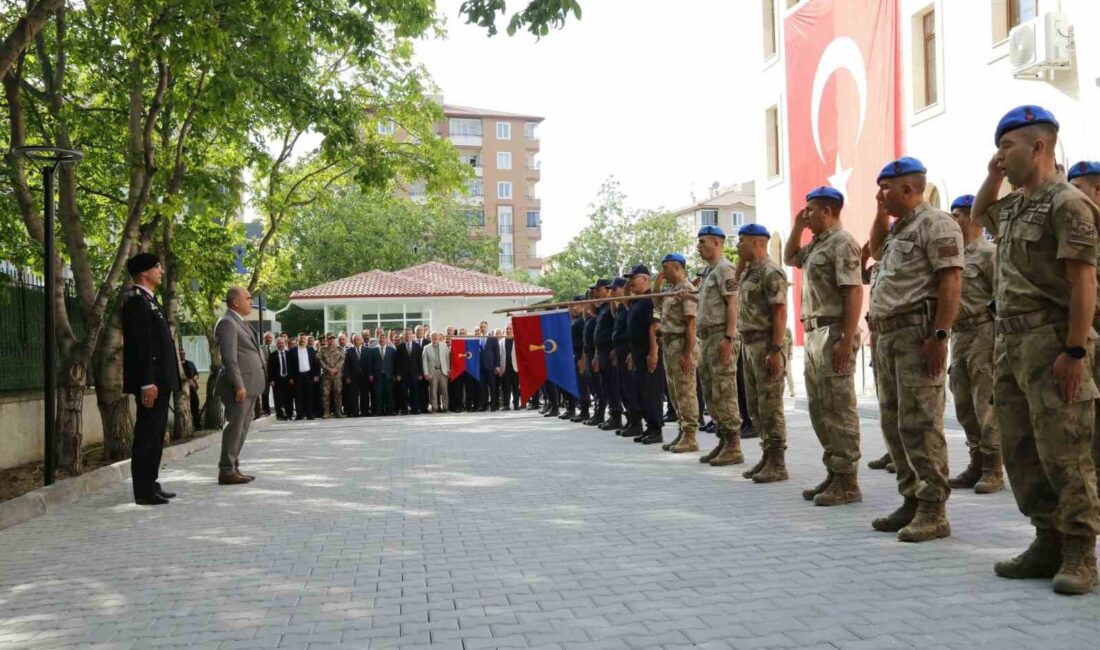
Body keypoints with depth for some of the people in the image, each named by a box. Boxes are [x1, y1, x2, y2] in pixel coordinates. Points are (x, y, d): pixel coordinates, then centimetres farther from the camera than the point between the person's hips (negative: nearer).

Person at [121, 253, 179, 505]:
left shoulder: (149, 300, 18)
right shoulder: (136, 301, -14)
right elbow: (140, 345, -20)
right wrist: (147, 383, -24)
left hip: (160, 380, 10)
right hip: (151, 381, -10)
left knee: (155, 434, 14)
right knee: (147, 435, -6)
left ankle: (151, 485, 22)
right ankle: (144, 491, -1)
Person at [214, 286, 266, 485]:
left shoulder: (239, 322, 19)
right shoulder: (227, 323, -12)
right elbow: (229, 358, -19)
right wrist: (238, 385, -22)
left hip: (249, 385, 10)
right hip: (240, 385, -10)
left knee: (242, 428, 13)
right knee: (235, 427, -6)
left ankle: (233, 468, 20)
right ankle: (227, 471, -1)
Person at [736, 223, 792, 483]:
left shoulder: (771, 272, -12)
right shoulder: (748, 272, 16)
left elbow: (780, 313, -18)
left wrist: (775, 350, -22)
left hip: (767, 345, -10)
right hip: (750, 344, 10)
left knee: (770, 406, -6)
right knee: (754, 405, 13)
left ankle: (777, 464, 0)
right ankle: (767, 456, 22)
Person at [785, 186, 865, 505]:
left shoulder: (842, 243, -11)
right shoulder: (816, 244, 18)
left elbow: (854, 292, -19)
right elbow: (789, 258, 35)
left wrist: (846, 340, -25)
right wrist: (797, 226, 19)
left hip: (834, 334, -10)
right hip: (814, 334, 10)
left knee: (839, 410, -6)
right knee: (820, 409, 13)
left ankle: (847, 482, 0)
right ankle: (834, 473, 22)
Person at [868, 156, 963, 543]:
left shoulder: (935, 224, -7)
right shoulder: (898, 228, 21)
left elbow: (950, 282, -15)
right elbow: (876, 251, 42)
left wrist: (939, 335, -23)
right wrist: (881, 213, 25)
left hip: (917, 333, -10)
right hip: (886, 335, 10)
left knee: (919, 424, -10)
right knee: (893, 424, 10)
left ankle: (933, 511, -4)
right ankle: (912, 500, 18)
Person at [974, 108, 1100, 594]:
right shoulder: (1013, 208, 17)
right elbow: (979, 212, 40)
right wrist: (993, 176, 21)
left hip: (1050, 341, -9)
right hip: (1010, 340, 9)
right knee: (1020, 450, 9)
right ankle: (1048, 543, 17)